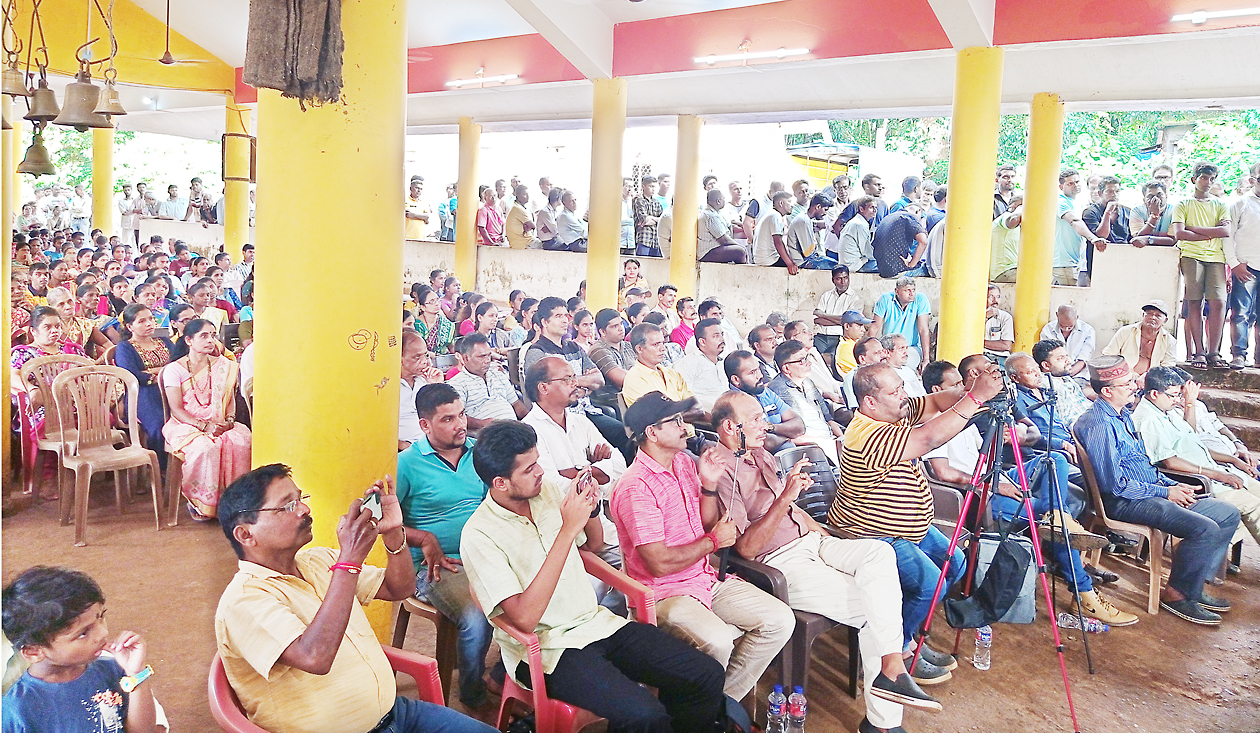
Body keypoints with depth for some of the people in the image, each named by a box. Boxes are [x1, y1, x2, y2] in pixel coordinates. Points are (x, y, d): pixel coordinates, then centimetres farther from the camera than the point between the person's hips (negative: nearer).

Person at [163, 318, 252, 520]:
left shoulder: (224, 366, 14)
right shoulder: (174, 369, 1)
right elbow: (176, 409, -6)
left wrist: (229, 419, -7)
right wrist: (204, 425, -19)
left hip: (218, 423, 3)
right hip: (185, 424, -3)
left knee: (242, 440, -30)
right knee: (205, 447, -36)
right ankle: (198, 501, -16)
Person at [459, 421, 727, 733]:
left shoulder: (550, 488, 3)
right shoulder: (478, 535, -15)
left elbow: (593, 543, 21)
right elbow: (525, 618, -24)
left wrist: (590, 509, -3)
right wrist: (568, 530, -26)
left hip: (596, 622, 6)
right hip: (547, 649, -6)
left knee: (707, 676, -9)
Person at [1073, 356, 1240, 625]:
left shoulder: (1123, 414, 15)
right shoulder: (1099, 425, -19)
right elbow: (1115, 484, -22)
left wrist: (1173, 485, 8)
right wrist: (1165, 492, -13)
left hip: (1150, 490, 11)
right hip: (1123, 502, -11)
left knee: (1227, 514, 9)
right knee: (1204, 528, -24)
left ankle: (1194, 585, 12)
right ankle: (1176, 595, -5)